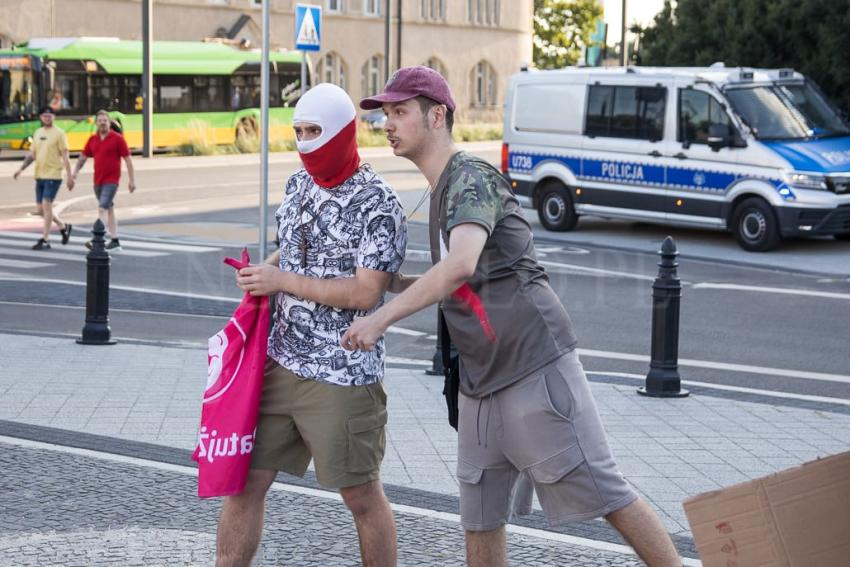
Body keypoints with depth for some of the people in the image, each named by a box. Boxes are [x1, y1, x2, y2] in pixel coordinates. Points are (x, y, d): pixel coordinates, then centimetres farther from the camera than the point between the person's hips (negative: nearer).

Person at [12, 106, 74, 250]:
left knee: (46, 205, -12)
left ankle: (45, 240, -8)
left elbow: (65, 156, -7)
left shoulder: (59, 133, -5)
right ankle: (63, 227, 29)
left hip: (53, 175, -7)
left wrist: (70, 176, -11)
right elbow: (32, 154, 19)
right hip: (40, 176, 7)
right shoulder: (37, 133, 14)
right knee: (41, 208, 10)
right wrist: (22, 168, 7)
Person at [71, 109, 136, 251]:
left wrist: (132, 180, -7)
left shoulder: (117, 138, -6)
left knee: (102, 209, -17)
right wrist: (75, 172, 1)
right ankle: (115, 241, 20)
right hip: (98, 181, 6)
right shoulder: (92, 139, 9)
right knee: (109, 210, 13)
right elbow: (83, 157, 14)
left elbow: (128, 159, -5)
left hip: (111, 181, -6)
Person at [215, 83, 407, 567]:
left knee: (362, 495, 6)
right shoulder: (299, 184, 9)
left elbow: (364, 293, -20)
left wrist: (282, 282, -17)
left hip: (343, 377, -7)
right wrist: (264, 271, 5)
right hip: (281, 363, 7)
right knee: (244, 480, 6)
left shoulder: (377, 204, -13)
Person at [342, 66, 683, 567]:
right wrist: (392, 282, 16)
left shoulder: (471, 177, -10)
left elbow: (462, 265, -28)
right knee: (479, 522, 10)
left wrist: (382, 318, -28)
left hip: (534, 366, -9)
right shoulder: (442, 190, 19)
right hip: (482, 382, 9)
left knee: (603, 493, -6)